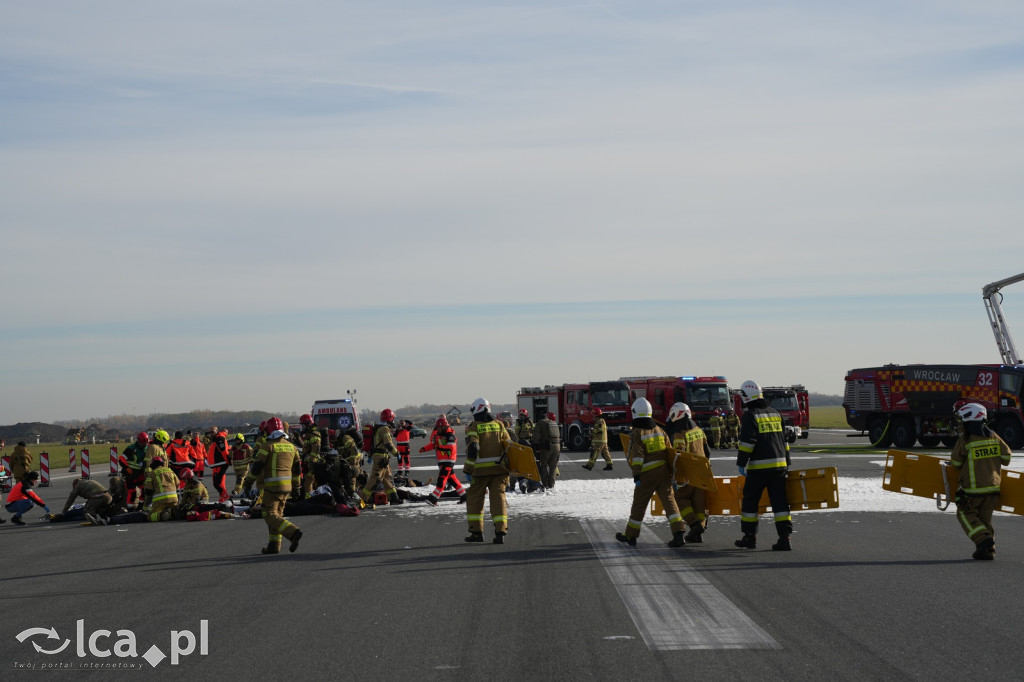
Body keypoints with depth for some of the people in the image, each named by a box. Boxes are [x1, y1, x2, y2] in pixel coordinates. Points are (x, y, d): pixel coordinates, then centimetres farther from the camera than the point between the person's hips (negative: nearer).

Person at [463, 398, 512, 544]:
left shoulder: (473, 427, -6)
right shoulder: (499, 425, 7)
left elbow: (472, 449, -15)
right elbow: (508, 446, 8)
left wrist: (468, 469, -11)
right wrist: (508, 466, 17)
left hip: (481, 470, -3)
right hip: (499, 469, 3)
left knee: (474, 499, 11)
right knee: (498, 498, 4)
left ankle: (476, 531, 12)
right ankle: (500, 532, -6)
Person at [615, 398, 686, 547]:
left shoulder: (636, 433, -7)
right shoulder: (659, 430, 11)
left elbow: (637, 455, -16)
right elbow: (670, 452, 12)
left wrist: (636, 475, -18)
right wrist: (672, 472, 16)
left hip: (647, 474, -4)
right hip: (664, 472, 4)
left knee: (639, 504, 8)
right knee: (668, 500, 2)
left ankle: (630, 536, 21)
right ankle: (678, 533, -12)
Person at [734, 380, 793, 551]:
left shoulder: (750, 416, -7)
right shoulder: (775, 414, 15)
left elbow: (747, 442, -16)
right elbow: (784, 441, 20)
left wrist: (741, 463, -13)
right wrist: (787, 463, 26)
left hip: (759, 467, -6)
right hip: (779, 465, 6)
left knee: (750, 501, 8)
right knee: (780, 501, 3)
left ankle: (750, 537, 13)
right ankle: (785, 538, -6)